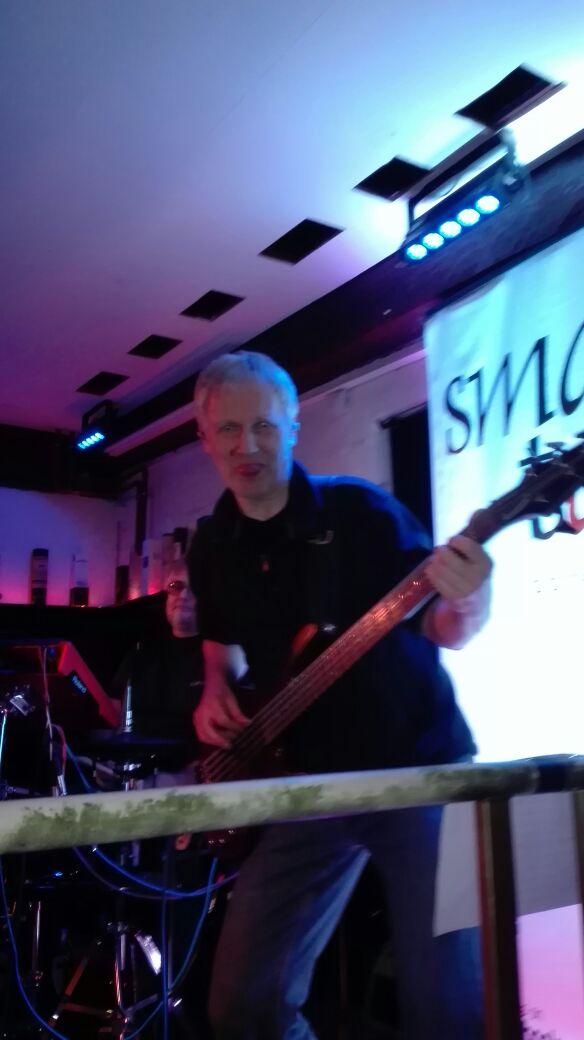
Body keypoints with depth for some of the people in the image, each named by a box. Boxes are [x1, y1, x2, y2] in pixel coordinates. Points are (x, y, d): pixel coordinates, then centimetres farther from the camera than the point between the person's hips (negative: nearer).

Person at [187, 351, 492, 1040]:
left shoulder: (359, 509, -9)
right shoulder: (211, 548, 4)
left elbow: (440, 629, -9)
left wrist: (466, 603, -31)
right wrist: (215, 693, -3)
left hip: (418, 767, -3)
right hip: (309, 783, 4)